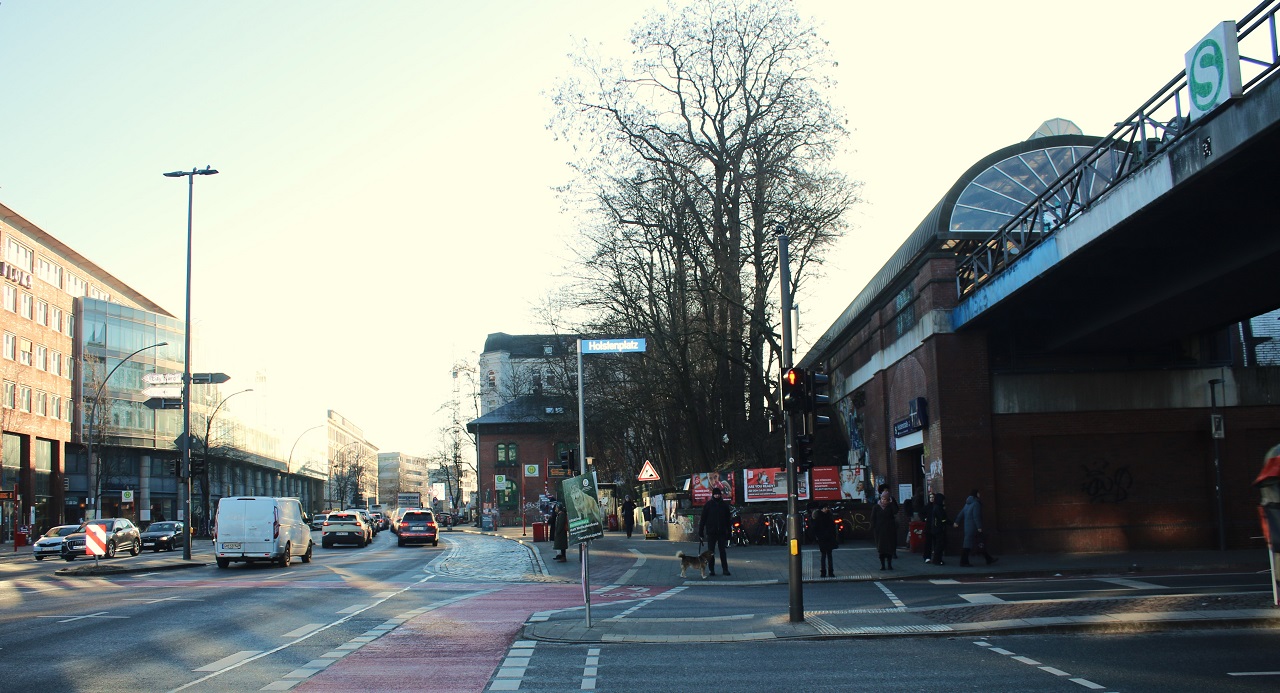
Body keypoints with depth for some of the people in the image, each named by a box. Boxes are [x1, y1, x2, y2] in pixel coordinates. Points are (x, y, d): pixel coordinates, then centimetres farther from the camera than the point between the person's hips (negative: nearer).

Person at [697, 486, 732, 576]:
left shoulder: (724, 505, 6)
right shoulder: (708, 505, 0)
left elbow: (727, 519, 9)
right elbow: (703, 518, 0)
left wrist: (728, 531, 5)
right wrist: (701, 531, -4)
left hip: (722, 532, 1)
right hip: (711, 532, -1)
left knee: (723, 551, 2)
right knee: (711, 552, 4)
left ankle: (725, 569, 5)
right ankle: (711, 569, 9)